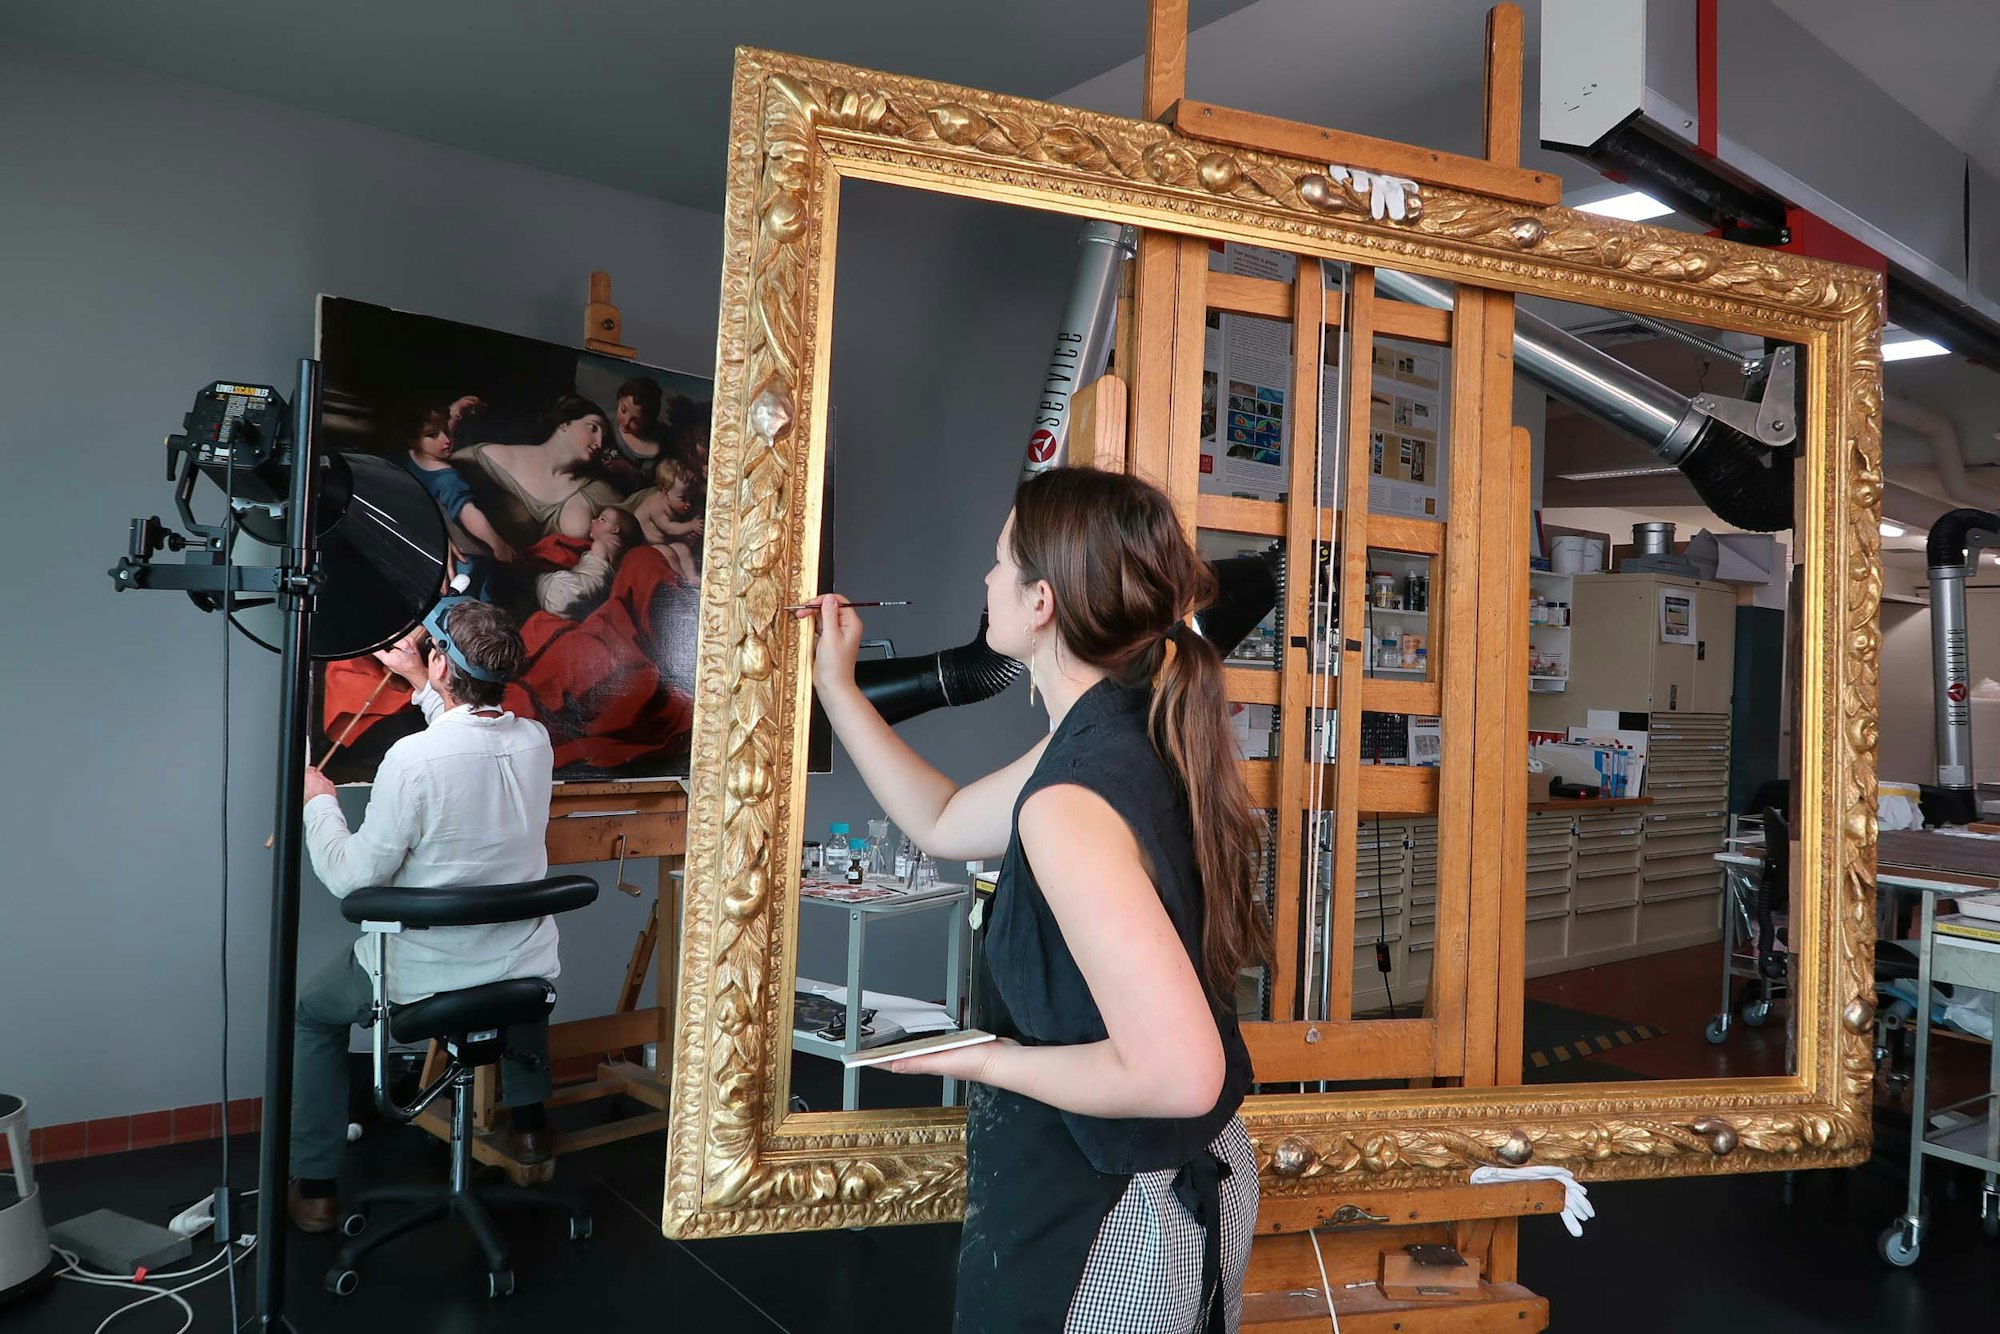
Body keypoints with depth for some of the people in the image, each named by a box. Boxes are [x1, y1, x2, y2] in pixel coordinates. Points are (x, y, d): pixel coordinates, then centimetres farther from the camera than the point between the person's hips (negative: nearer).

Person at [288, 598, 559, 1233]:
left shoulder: (413, 759, -27)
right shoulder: (535, 741, -9)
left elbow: (352, 877, -16)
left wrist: (318, 802, 0)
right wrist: (422, 686, 22)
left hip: (419, 976, -4)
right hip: (522, 975, 5)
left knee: (314, 1013, 26)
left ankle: (315, 1187, 30)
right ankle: (529, 1121, 48)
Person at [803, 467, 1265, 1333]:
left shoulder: (1071, 799, -31)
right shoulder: (1134, 735, -2)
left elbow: (1177, 1073, -34)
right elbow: (943, 825, 11)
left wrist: (990, 1061, -20)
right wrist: (836, 686, 13)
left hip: (1099, 1221, -8)